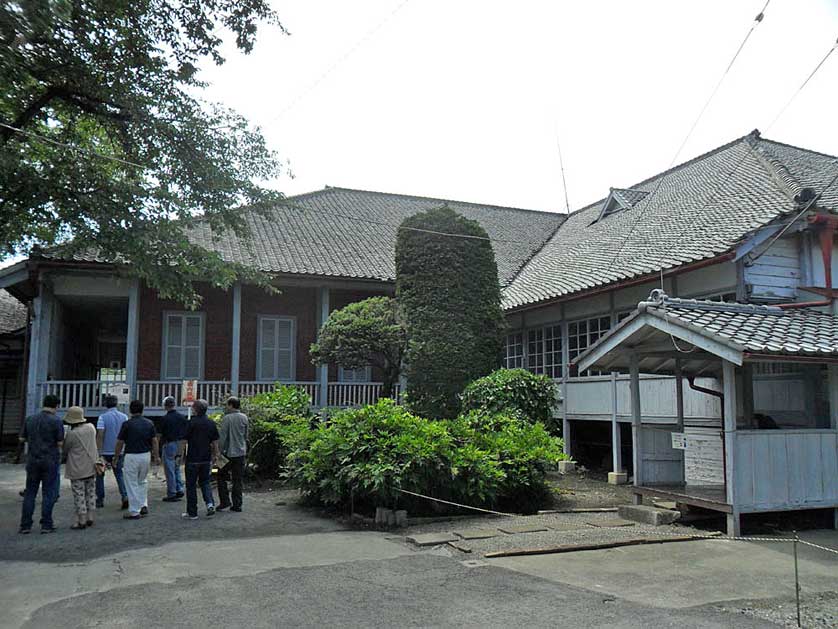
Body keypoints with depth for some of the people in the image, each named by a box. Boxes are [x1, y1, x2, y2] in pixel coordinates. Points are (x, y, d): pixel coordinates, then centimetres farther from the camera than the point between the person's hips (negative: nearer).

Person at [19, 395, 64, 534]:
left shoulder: (30, 419, 4)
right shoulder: (56, 421, -10)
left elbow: (22, 438, 11)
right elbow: (60, 443, -9)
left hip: (33, 460, 4)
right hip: (50, 460, -4)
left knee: (30, 493, 9)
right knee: (48, 493, 2)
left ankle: (25, 525, 9)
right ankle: (46, 525, 3)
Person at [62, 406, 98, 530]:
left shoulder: (71, 434, -19)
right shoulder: (91, 427, -2)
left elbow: (65, 450, -5)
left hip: (77, 469, -6)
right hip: (91, 467, 6)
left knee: (79, 496, 2)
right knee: (91, 493, 14)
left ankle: (81, 522, 6)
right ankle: (90, 519, 19)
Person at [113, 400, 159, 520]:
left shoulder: (127, 424, -10)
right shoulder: (149, 423, 2)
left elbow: (119, 443, -5)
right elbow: (154, 441, 4)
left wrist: (115, 457, 7)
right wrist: (156, 456, 12)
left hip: (131, 457, -4)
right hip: (146, 455, 5)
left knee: (132, 484, 4)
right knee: (143, 481, 22)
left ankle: (134, 512, 8)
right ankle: (144, 506, 19)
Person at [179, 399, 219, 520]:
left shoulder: (191, 423, -11)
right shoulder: (212, 423, 4)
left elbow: (184, 441, -9)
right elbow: (215, 442, 7)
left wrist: (180, 455, 1)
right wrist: (215, 455, 18)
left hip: (193, 459, -5)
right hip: (206, 459, 5)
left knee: (191, 485, 6)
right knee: (205, 483, 17)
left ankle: (192, 512, 10)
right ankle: (210, 504, -3)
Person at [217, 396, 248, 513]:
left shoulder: (227, 418, -13)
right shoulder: (244, 417, 3)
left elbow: (222, 437, -14)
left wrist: (219, 451, -7)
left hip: (229, 452, -5)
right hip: (241, 452, 5)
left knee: (222, 476, 11)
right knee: (238, 479, 10)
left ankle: (225, 501, 6)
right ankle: (237, 505, 11)